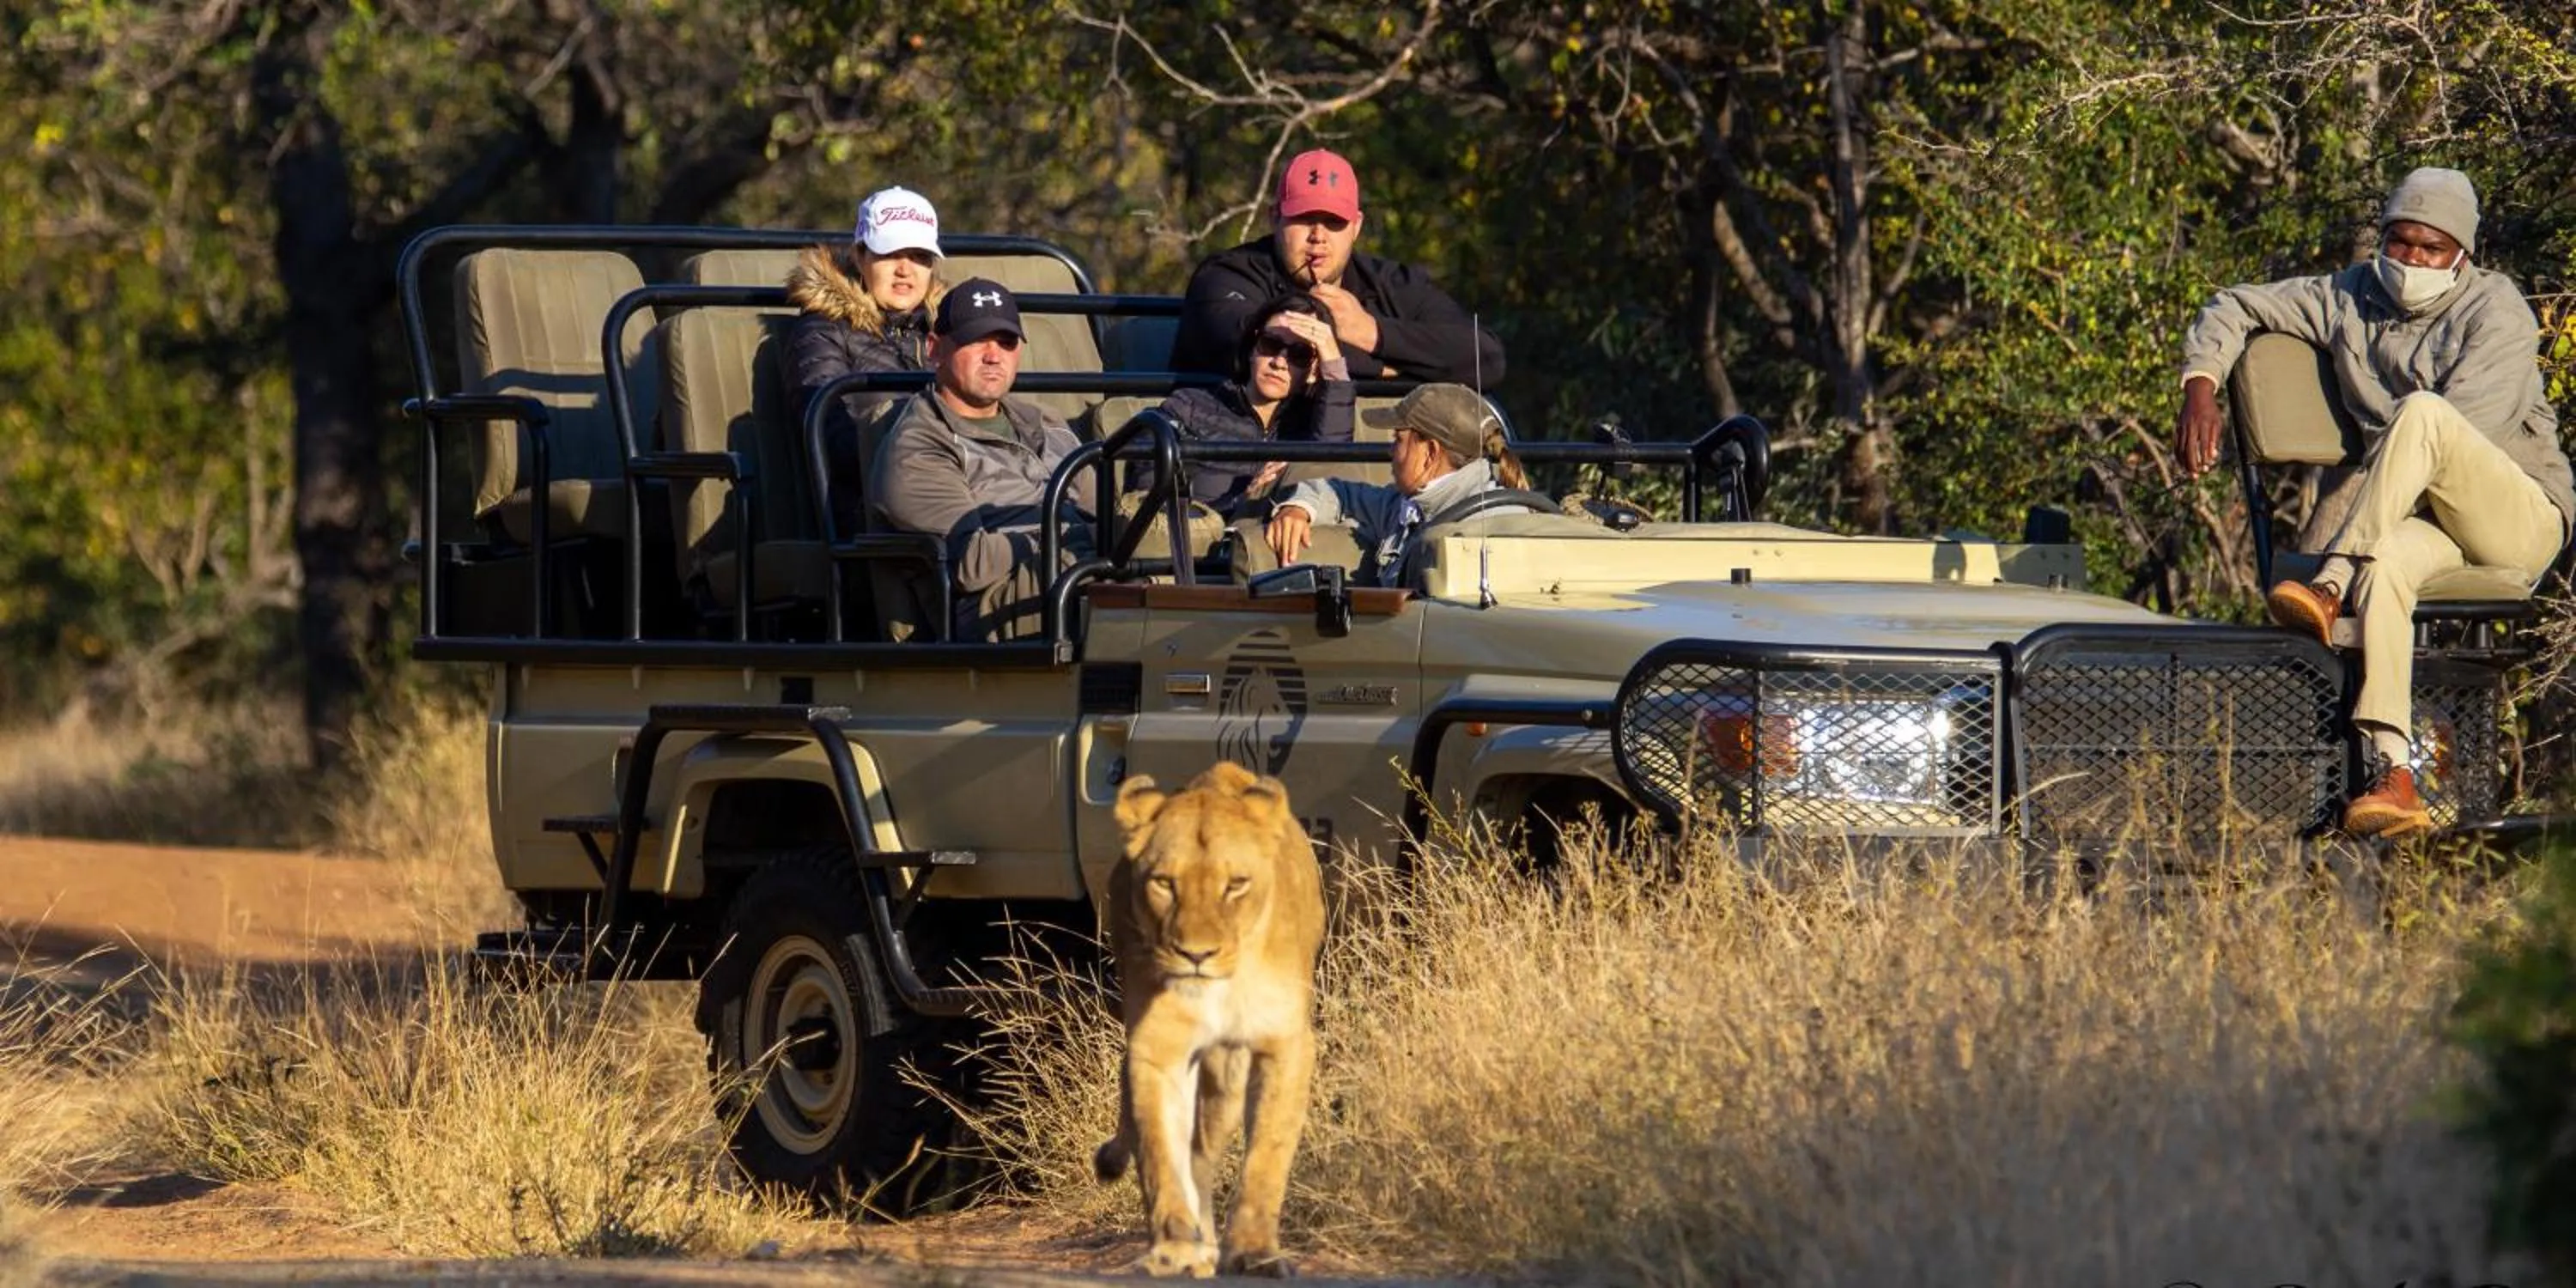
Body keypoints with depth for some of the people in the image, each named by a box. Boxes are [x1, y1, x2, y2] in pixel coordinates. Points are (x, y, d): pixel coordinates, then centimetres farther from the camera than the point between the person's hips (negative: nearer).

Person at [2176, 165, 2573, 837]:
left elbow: (2466, 422, -18)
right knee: (2384, 563, -35)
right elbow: (2236, 308, 16)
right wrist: (2200, 387, -3)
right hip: (2423, 519, 4)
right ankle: (2390, 775, -49)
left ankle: (2330, 585, -35)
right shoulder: (2350, 299, 11)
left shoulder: (2496, 310, -5)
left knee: (2421, 413, -31)